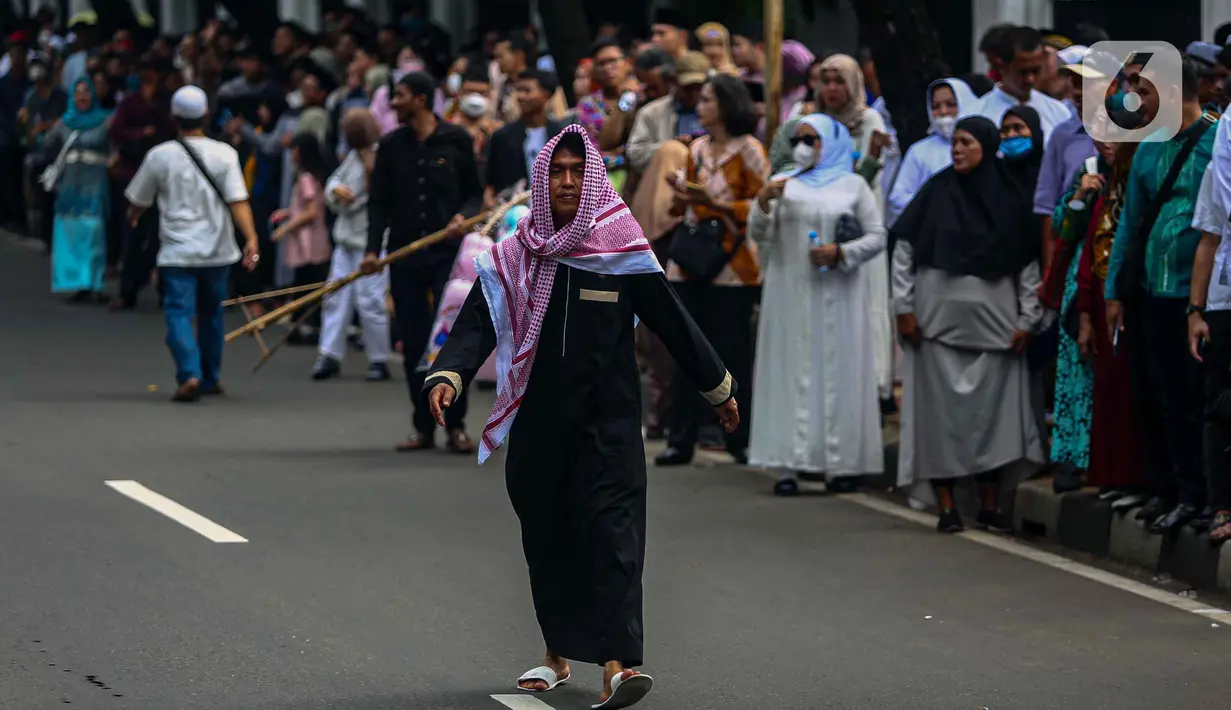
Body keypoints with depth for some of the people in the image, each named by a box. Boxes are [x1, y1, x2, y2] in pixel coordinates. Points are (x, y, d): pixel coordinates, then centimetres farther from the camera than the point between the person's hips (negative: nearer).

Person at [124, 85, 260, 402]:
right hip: (216, 250, 2)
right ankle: (210, 378, 28)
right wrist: (251, 238, -19)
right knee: (211, 315, 18)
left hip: (177, 253, -2)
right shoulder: (224, 154, -4)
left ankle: (190, 374, -26)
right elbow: (238, 201, -15)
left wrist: (131, 219, 32)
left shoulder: (159, 156, -3)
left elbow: (138, 201, 10)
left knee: (179, 313, -5)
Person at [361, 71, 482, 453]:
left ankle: (455, 425, 1)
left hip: (447, 251, -3)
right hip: (405, 253, 3)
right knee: (414, 344, 3)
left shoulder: (456, 140, 1)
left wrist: (464, 216, -14)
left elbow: (474, 192, 7)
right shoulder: (391, 146, 8)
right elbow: (379, 202, 8)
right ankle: (423, 427, 10)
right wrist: (373, 249, -3)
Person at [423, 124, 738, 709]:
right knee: (545, 538, 11)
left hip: (608, 422, -3)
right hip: (538, 422, 3)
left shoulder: (623, 253, -1)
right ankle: (557, 654, 28)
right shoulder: (512, 259, 4)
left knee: (612, 530, -14)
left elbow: (673, 322, 7)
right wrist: (448, 375, -24)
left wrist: (717, 387, 15)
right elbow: (477, 322, -6)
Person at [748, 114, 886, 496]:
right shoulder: (784, 185, 12)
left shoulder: (853, 187, 6)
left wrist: (840, 253, -12)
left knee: (838, 372, -2)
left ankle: (841, 463, -1)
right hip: (791, 295, 2)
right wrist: (763, 203, -10)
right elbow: (758, 236, 7)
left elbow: (877, 237, 2)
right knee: (792, 372, -2)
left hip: (837, 297, -2)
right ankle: (788, 464, -4)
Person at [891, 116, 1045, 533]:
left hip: (993, 322, 1)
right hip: (939, 319, 0)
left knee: (993, 409, 0)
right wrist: (904, 307, -3)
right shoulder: (936, 192, 4)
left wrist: (1027, 319, 1)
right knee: (942, 408, -2)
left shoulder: (1011, 200, 5)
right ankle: (946, 505, 1)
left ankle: (990, 505, 6)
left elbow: (1028, 264, 6)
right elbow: (904, 249, 4)